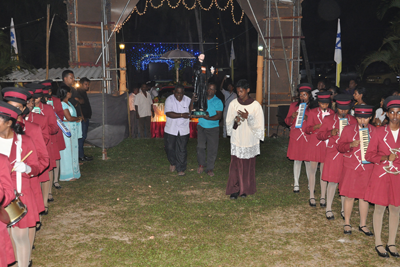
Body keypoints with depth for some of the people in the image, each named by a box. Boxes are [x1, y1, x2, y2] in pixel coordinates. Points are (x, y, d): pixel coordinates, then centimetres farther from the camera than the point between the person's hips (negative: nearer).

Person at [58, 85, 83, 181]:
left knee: (73, 151, 16)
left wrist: (77, 119, 0)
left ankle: (73, 171, 28)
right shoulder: (63, 104, -17)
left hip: (72, 129, 10)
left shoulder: (68, 103, 13)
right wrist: (78, 118, -6)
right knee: (67, 152, -2)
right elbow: (69, 118, -22)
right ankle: (68, 175, 7)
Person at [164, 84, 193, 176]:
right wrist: (182, 115, -25)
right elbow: (168, 113, -19)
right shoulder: (169, 99, -8)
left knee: (182, 150, 2)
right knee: (169, 148, 9)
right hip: (171, 129, 0)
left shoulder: (188, 100, 1)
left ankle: (181, 169, 14)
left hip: (183, 130, 1)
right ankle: (172, 163, 37)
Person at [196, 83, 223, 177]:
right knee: (200, 146, 3)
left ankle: (210, 168, 13)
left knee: (212, 149, 1)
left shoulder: (218, 102, -2)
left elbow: (219, 115, -11)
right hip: (201, 126, 2)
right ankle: (201, 164, 25)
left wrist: (210, 118, -27)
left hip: (213, 128, -2)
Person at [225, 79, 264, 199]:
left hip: (250, 140, -1)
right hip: (236, 139, 1)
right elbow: (228, 122, 4)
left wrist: (248, 117, -22)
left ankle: (245, 189, 23)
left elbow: (259, 125, -7)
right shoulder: (233, 104, -1)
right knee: (235, 165, 2)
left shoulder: (255, 105, -7)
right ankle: (235, 189, 13)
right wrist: (235, 121, -18)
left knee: (248, 166, 9)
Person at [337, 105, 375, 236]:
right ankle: (347, 224, 20)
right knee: (349, 196, 5)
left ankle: (363, 225, 23)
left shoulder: (375, 131, 2)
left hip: (367, 168, 1)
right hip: (350, 168, -1)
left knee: (365, 196, 8)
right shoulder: (348, 129, -1)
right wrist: (351, 145, -19)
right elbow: (339, 147, -1)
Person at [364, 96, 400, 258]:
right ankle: (378, 243, 19)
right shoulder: (380, 132, -5)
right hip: (381, 175, -2)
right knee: (380, 208, 5)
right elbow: (369, 155, -5)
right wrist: (386, 158, -18)